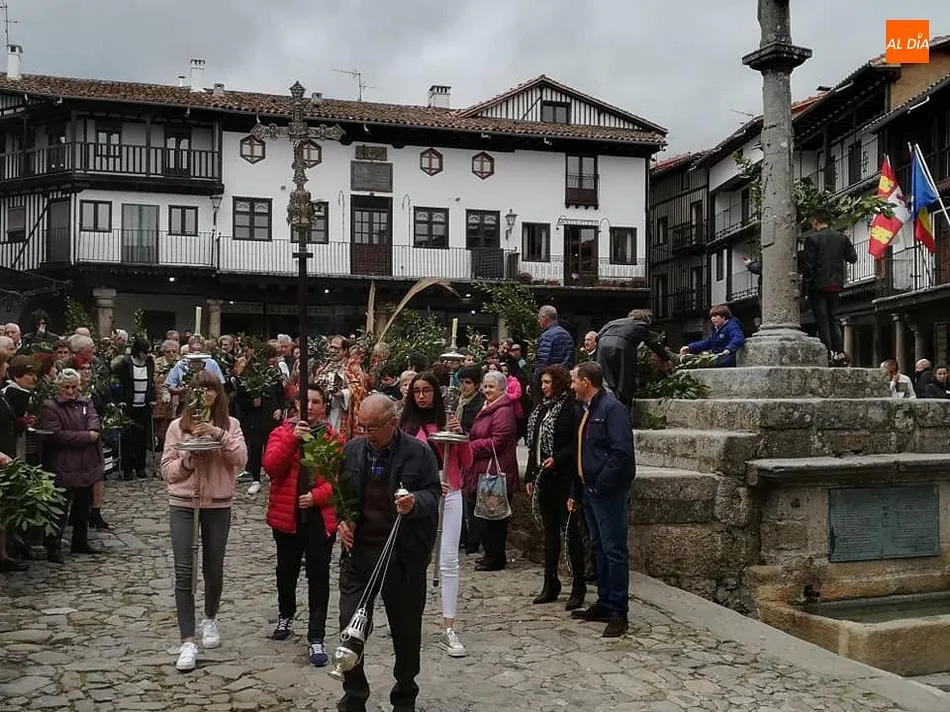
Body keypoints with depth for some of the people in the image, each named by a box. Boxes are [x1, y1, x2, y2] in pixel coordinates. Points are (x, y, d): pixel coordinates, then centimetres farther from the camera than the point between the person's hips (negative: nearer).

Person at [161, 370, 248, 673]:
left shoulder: (230, 424, 0)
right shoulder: (177, 426, 0)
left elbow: (241, 459, -14)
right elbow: (167, 470, -1)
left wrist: (218, 434, -24)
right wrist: (188, 460, -20)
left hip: (218, 505, 1)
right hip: (182, 504, 0)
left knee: (213, 569, 12)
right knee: (183, 572, -7)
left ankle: (210, 619, 39)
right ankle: (188, 642, -4)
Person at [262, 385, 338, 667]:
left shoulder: (334, 438, 0)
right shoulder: (282, 433, 2)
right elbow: (270, 466, -14)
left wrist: (316, 496, -18)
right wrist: (292, 439, -24)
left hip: (320, 516, -1)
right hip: (287, 514, 2)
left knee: (319, 576, -2)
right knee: (287, 571, 18)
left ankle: (316, 638, 3)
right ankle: (286, 617, 43)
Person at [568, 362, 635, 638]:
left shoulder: (612, 408, -14)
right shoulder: (585, 410, 15)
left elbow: (622, 452, -23)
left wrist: (602, 483, -19)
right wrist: (576, 492, 18)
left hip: (609, 491, -10)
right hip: (590, 490, 10)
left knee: (614, 550, -4)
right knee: (599, 548, 16)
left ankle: (618, 612, 1)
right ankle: (604, 603, 26)